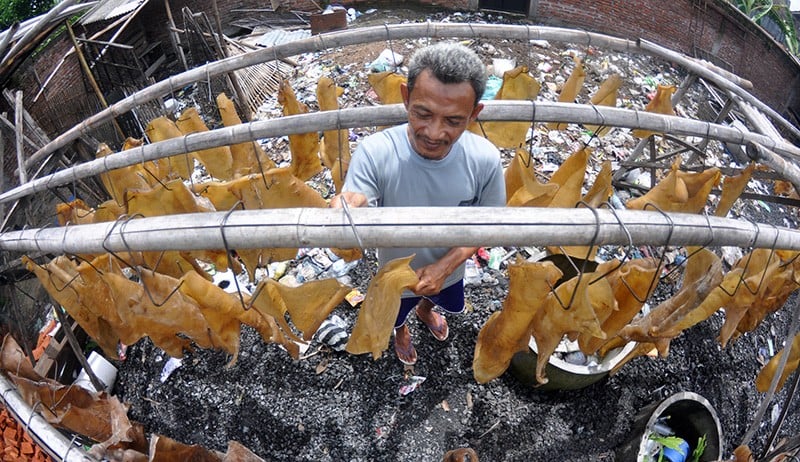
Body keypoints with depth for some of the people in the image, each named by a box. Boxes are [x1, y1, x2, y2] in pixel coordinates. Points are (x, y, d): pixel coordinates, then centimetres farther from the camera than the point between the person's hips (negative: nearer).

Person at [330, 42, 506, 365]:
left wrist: (445, 265, -26)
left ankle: (425, 310, 75)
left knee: (433, 300, 38)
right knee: (396, 316, 33)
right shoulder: (374, 153, -37)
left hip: (448, 272, 2)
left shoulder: (485, 160, -29)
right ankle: (401, 331, 71)